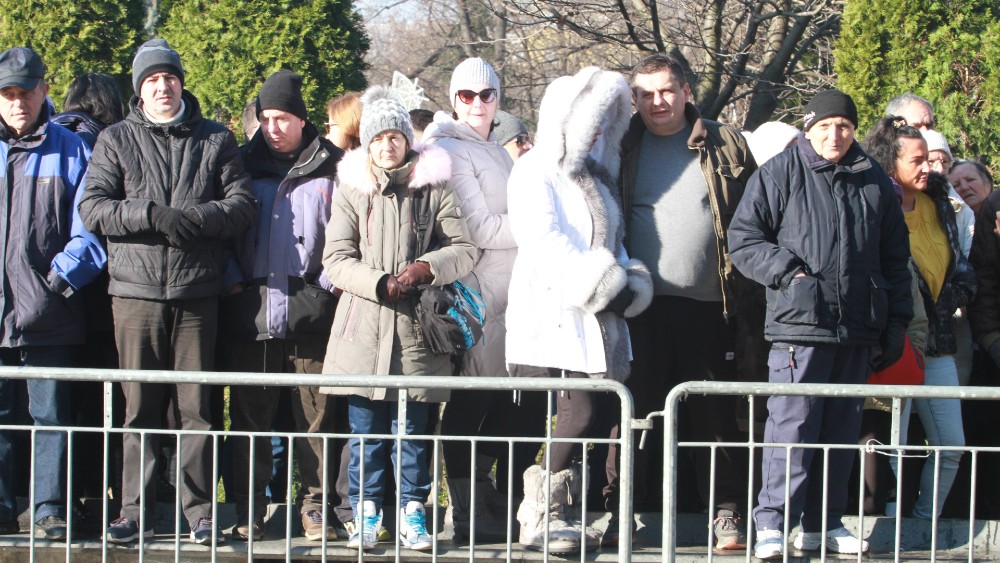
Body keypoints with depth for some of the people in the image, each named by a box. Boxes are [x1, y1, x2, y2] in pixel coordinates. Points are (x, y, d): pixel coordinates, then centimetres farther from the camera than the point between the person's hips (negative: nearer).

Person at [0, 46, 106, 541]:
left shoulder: (70, 152, 7)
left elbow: (87, 227, 3)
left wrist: (64, 274, -9)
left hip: (48, 311, -2)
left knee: (51, 414, 0)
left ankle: (51, 510, 3)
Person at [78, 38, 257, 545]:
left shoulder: (216, 140, 11)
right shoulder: (116, 141, 10)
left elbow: (243, 206, 3)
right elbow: (92, 209, 0)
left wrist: (193, 218, -13)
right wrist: (151, 215, -14)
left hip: (197, 293, 0)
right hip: (136, 291, 0)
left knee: (197, 407, 1)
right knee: (139, 408, 1)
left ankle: (200, 511, 7)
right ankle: (136, 511, 7)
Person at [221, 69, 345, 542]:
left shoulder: (331, 167, 5)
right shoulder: (244, 165, 12)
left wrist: (329, 282, -5)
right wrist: (231, 279, 3)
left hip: (311, 311, -2)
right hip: (250, 310, 2)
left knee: (316, 414, -1)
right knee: (249, 414, 4)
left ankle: (316, 507, 6)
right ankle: (248, 511, 10)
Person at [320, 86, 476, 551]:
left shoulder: (434, 188, 5)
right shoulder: (351, 190, 8)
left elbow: (465, 249, 3)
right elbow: (336, 259, 1)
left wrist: (427, 267, -15)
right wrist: (380, 283, -14)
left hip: (416, 328, -1)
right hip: (362, 328, 1)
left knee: (412, 428, 3)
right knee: (365, 428, 4)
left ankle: (412, 512, 12)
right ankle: (366, 512, 13)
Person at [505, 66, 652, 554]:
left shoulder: (595, 176, 24)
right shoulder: (536, 171, -2)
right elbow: (543, 239, -15)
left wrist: (628, 284, 2)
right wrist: (605, 285, -17)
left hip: (596, 323, 8)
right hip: (552, 318, -8)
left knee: (590, 416, 0)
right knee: (580, 412, -16)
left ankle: (560, 513, 5)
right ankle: (541, 515, -8)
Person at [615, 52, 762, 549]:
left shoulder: (725, 146, 7)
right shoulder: (623, 149, 9)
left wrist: (751, 298, -1)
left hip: (708, 304, -1)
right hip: (643, 304, 1)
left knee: (714, 414, 4)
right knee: (636, 410, 3)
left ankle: (726, 512, 12)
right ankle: (622, 511, 10)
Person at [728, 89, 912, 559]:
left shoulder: (874, 182, 13)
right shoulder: (779, 175, 1)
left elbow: (895, 259, 19)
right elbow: (743, 239, -1)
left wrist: (896, 322, 16)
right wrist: (787, 271, -13)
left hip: (858, 327, 5)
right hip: (799, 324, -5)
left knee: (842, 428, 9)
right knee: (792, 424, -10)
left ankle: (823, 522, 17)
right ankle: (771, 523, -8)